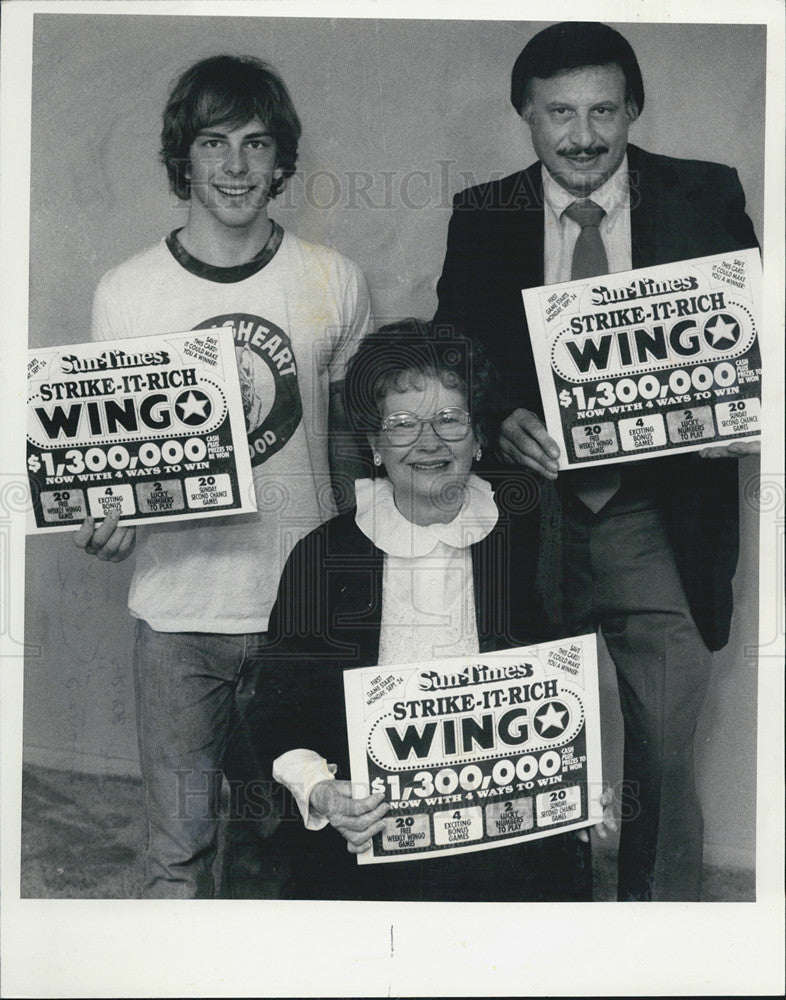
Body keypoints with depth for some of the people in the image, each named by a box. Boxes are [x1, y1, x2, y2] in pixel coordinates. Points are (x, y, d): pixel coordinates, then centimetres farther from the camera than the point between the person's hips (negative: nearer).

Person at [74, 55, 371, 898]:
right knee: (178, 845, 6)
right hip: (177, 612, 0)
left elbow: (354, 434, 8)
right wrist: (104, 520, -13)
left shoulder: (335, 283, 0)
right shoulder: (125, 293, 0)